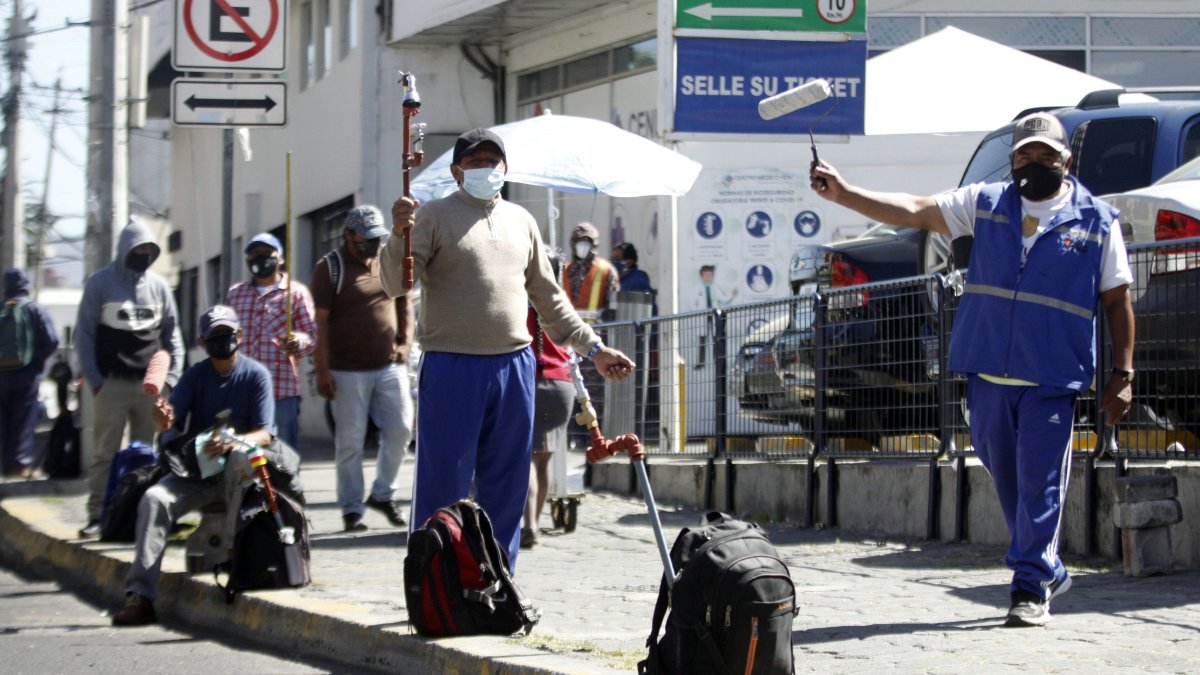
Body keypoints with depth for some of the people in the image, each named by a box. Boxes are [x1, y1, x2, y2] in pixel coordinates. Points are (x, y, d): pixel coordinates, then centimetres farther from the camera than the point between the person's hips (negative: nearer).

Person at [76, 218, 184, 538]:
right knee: (105, 453, -5)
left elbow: (171, 333, 17)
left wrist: (172, 376, 6)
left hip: (149, 383, 3)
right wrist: (95, 379, -6)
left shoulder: (159, 285, 12)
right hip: (112, 383, -3)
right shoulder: (100, 283, 2)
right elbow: (84, 334, 1)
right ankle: (97, 515, -4)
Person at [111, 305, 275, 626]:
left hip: (236, 475, -3)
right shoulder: (195, 375, 8)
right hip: (195, 472, 3)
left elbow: (264, 435, -10)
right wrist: (164, 419, -31)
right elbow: (170, 420, -5)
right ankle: (140, 596, -31)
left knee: (240, 455, -37)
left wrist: (231, 442, -32)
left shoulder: (255, 374, -1)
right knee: (154, 498, -24)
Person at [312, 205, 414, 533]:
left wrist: (406, 342, 4)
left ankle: (382, 493, 18)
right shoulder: (331, 267, -4)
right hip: (348, 370, -4)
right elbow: (321, 322, -7)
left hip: (390, 366, 4)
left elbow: (404, 305, 21)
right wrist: (322, 370, -12)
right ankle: (351, 509, 8)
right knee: (350, 441, 0)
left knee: (400, 429, 0)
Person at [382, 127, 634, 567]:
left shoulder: (521, 221, 16)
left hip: (514, 366, 5)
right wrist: (400, 235, -28)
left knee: (506, 490, 10)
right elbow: (397, 284, -10)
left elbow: (548, 297, 23)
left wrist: (592, 348, 20)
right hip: (452, 367, -5)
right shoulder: (434, 217, 0)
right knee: (443, 487, -4)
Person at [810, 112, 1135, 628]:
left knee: (1039, 482, -7)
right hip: (987, 373, 4)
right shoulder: (986, 204, 9)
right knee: (1006, 478, 11)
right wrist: (843, 194, -5)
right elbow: (913, 211, 5)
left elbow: (1118, 301, 6)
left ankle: (1031, 588, 1)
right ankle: (1048, 570, 28)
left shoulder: (1097, 221, 3)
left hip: (1052, 381, -4)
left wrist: (1122, 375, 1)